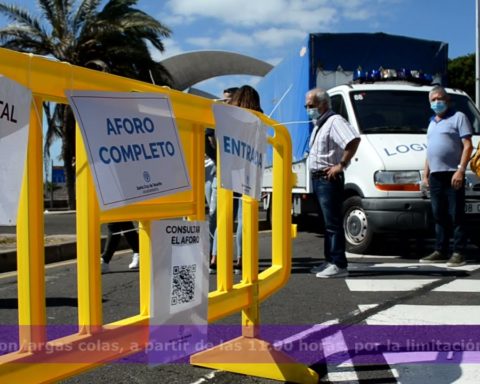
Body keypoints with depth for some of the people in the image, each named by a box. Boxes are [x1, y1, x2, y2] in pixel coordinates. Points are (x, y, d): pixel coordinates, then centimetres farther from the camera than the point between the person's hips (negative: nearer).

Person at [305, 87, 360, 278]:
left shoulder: (334, 121, -13)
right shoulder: (318, 124, 19)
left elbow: (354, 139, -29)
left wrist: (341, 164, -25)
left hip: (329, 178, -10)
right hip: (318, 178, 10)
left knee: (333, 223, -10)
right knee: (328, 222, 14)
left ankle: (339, 265, -8)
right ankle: (330, 261, 20)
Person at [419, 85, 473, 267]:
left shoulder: (458, 117, 1)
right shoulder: (432, 122, 23)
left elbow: (468, 146, -7)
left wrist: (461, 170, -17)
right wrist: (425, 173, 19)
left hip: (452, 174, -7)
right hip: (435, 175, 7)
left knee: (456, 216, -7)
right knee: (439, 216, 10)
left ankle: (458, 253, -4)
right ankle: (440, 251, 16)